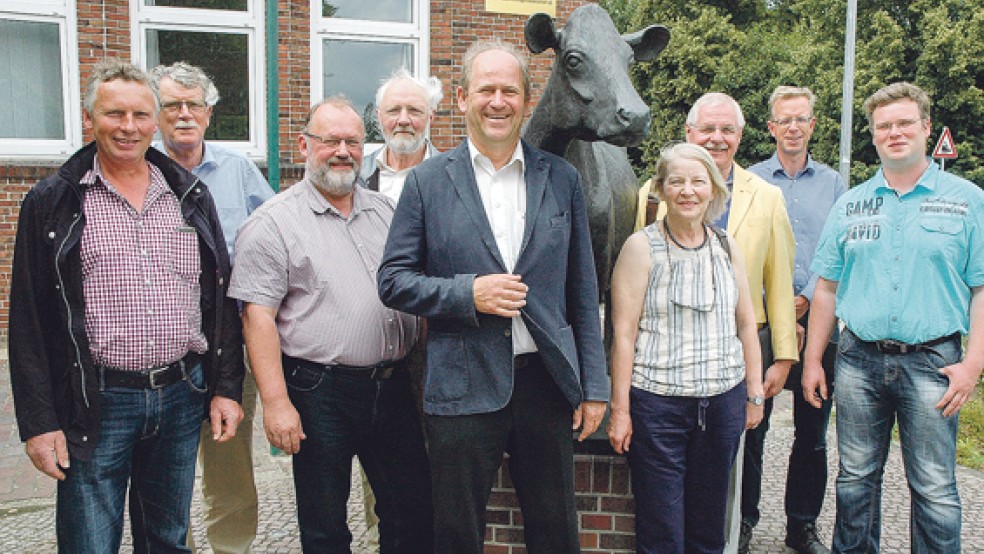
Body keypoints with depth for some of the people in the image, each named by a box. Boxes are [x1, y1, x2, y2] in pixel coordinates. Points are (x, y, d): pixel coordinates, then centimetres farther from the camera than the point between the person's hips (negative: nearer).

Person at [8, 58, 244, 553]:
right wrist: (39, 422, -7)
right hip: (97, 404, -3)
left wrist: (225, 388, 4)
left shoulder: (192, 197, 8)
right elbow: (29, 321, -2)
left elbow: (220, 300, 9)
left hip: (183, 396, 3)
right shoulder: (52, 203, -1)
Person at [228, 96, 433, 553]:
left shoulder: (386, 211, 12)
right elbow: (258, 316, -10)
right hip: (319, 392, -4)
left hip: (392, 387, 5)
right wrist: (276, 402, -16)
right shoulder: (273, 222, -5)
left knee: (413, 513, 13)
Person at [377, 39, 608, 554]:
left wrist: (594, 386, 4)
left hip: (547, 381, 2)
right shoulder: (428, 180, 0)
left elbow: (582, 291, 7)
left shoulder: (562, 178, 5)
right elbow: (393, 280, 0)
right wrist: (468, 294, -16)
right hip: (462, 389, -1)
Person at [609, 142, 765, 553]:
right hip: (658, 400, -4)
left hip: (723, 401, 4)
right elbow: (624, 334, -7)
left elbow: (746, 324, 13)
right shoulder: (642, 247, -4)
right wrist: (620, 409, -9)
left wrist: (755, 392, 11)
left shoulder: (726, 248, 9)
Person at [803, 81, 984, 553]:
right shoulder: (850, 205, 9)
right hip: (859, 360, 3)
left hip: (932, 361, -2)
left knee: (935, 490, 4)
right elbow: (826, 288, 10)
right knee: (856, 479, 13)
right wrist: (812, 360, 6)